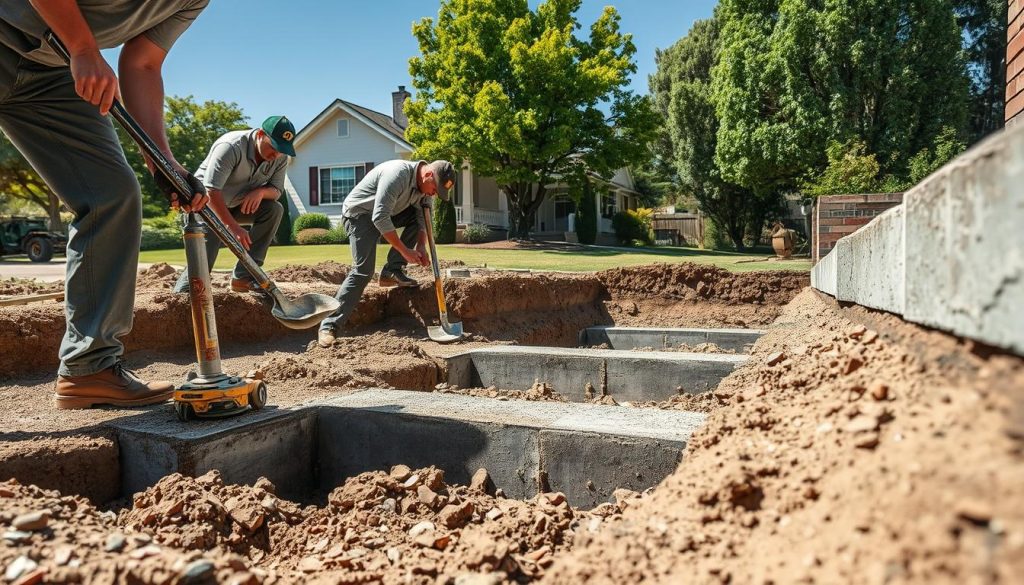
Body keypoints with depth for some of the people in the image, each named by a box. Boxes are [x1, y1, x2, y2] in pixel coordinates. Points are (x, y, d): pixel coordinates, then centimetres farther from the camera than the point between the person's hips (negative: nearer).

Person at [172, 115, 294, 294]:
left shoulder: (280, 157, -12)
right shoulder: (231, 147, -31)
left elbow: (277, 190, -4)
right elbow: (211, 190, -38)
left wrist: (261, 192, -30)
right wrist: (233, 226, -47)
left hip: (241, 206, 6)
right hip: (208, 204, -6)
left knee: (274, 209, -19)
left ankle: (243, 277, -18)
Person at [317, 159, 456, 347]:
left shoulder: (425, 185, -4)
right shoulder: (398, 174, -31)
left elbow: (422, 218, 2)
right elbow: (380, 219, -34)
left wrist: (421, 246, -16)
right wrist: (404, 251, -30)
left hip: (384, 213, 8)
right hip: (359, 213, -8)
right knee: (363, 270, -19)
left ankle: (391, 271, -2)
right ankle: (329, 325, -17)